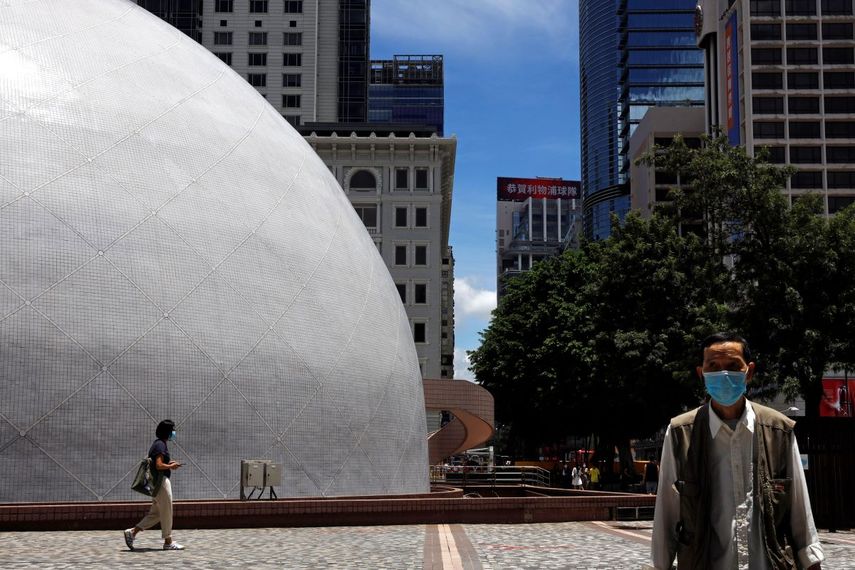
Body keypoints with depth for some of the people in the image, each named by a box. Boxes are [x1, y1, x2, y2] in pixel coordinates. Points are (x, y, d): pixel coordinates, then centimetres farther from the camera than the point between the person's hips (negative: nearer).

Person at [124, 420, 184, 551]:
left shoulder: (157, 444, 17)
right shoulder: (160, 445, -15)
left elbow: (153, 462, 24)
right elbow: (159, 465, -24)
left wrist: (168, 464, 15)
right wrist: (171, 466, -7)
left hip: (156, 482, 10)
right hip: (161, 481, -10)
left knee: (155, 514, 12)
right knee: (166, 513, -1)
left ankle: (132, 532, 8)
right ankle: (168, 542, 6)